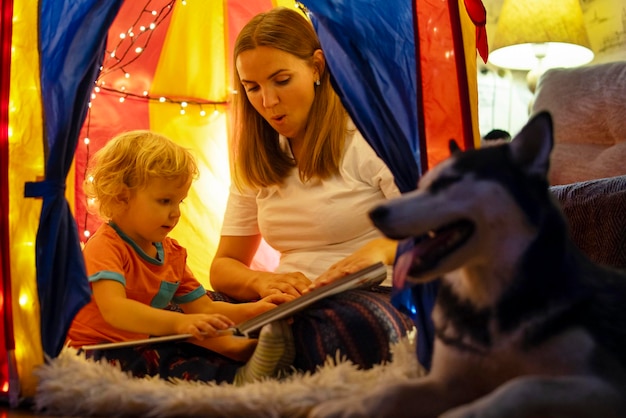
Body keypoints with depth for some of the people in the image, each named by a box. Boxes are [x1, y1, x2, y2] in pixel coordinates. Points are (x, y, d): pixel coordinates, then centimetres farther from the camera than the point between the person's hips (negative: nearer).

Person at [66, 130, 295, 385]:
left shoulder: (172, 253, 11)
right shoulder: (105, 247, -16)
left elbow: (205, 310, 13)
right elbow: (114, 309, -34)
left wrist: (253, 310, -6)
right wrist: (180, 322, -47)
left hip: (142, 348, 9)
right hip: (99, 352, -9)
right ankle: (233, 375, -46)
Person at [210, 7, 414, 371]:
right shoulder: (257, 164, 14)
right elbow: (224, 267, 13)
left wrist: (382, 249, -29)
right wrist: (263, 281, -11)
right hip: (296, 309, 4)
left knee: (359, 325, -40)